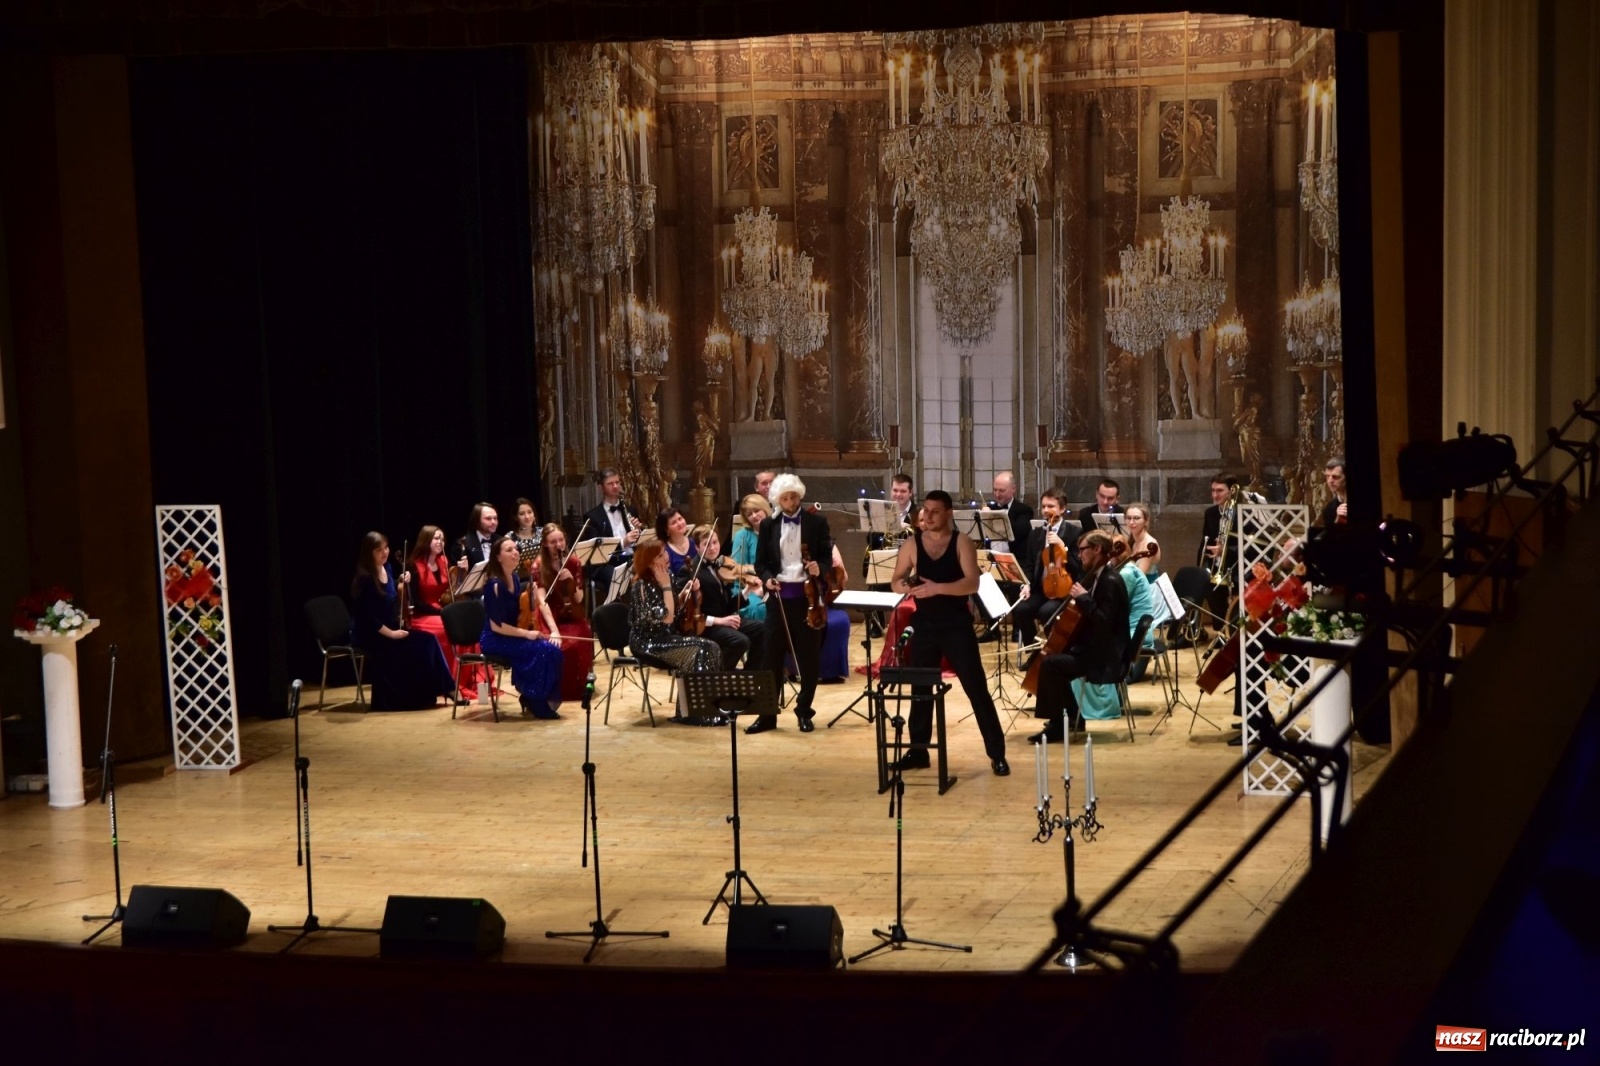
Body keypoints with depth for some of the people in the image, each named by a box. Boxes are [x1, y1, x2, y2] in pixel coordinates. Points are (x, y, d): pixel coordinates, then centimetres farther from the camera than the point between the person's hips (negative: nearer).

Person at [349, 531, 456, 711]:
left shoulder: (386, 568, 6)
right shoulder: (364, 578, -18)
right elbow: (365, 616, -21)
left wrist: (402, 583, 3)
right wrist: (390, 633, -19)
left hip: (390, 630, 8)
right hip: (372, 636, -8)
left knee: (427, 641, -13)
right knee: (425, 643, -19)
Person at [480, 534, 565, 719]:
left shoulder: (517, 580, 6)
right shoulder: (495, 585, -18)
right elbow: (496, 626, -19)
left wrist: (554, 630, -11)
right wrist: (526, 633, -18)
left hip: (512, 637, 8)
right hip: (495, 641, -8)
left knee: (553, 649, -13)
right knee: (543, 650, -23)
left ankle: (534, 699, 0)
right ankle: (537, 704, -9)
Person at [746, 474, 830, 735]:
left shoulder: (817, 522, 2)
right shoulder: (768, 526, 7)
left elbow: (828, 558, 2)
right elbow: (760, 562, 9)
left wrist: (819, 568, -20)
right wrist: (767, 578, -11)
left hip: (807, 595, -1)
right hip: (779, 596, 1)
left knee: (809, 657, 5)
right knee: (772, 656, 2)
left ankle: (804, 711, 16)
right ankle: (767, 714, 8)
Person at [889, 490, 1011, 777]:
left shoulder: (962, 543, -7)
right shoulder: (912, 544, 2)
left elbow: (972, 583, -18)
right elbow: (895, 581, 4)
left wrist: (937, 587, -30)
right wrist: (903, 585, -20)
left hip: (957, 626, -3)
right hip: (925, 627, 3)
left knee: (977, 690, -3)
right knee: (920, 689, 10)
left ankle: (997, 754, 2)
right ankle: (918, 750, 23)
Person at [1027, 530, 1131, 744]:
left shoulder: (1110, 582, -19)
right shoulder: (1096, 577, 12)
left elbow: (1104, 622, -28)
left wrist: (1083, 598, -24)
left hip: (1104, 656, -11)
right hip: (1093, 648, 11)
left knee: (1050, 663, -20)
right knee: (1055, 660, 19)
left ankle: (1056, 724, -9)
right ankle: (1073, 717, 22)